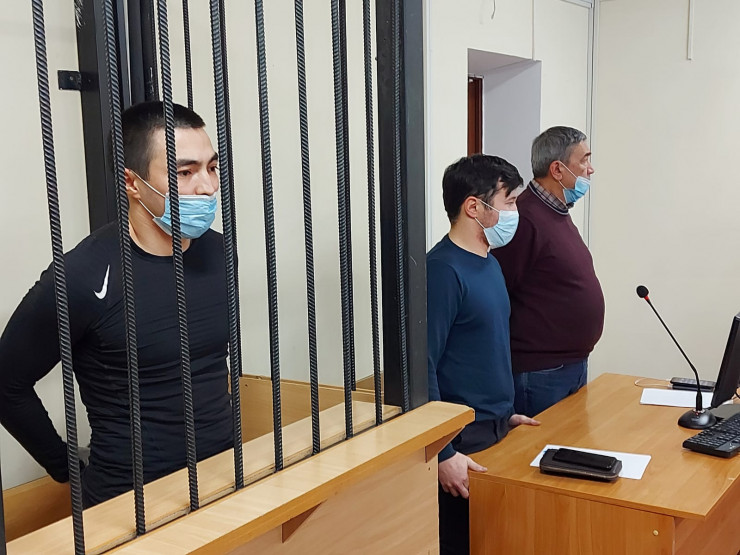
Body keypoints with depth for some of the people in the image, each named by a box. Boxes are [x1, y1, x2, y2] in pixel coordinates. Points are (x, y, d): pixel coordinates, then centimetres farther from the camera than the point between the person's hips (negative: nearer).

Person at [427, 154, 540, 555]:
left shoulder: (488, 263, 9)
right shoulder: (443, 269, -19)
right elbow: (422, 366, -21)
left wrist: (504, 413, 18)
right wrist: (442, 453, -22)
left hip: (495, 430, 9)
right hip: (464, 439, -8)